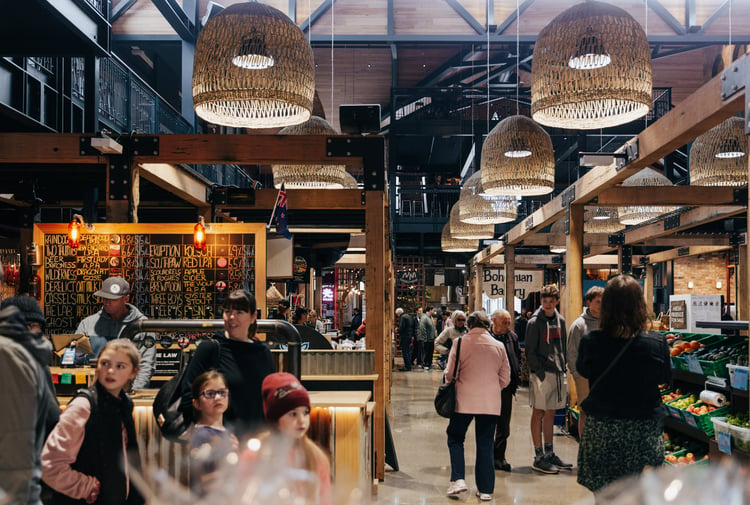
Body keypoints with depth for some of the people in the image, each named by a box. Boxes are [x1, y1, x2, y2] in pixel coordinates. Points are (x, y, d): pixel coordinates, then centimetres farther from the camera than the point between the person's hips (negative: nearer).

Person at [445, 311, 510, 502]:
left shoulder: (460, 343, -7)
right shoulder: (498, 346, 2)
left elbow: (450, 373, -4)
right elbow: (505, 378, 7)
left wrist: (455, 385, 17)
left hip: (465, 400, -2)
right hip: (491, 402, 3)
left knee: (455, 438, 14)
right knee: (485, 445, 10)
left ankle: (458, 479, 1)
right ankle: (485, 489, 14)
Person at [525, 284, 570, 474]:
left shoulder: (560, 321, 11)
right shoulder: (535, 322, -9)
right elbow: (530, 352, -11)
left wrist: (562, 368, 9)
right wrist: (540, 371, -16)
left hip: (557, 373, 7)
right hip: (541, 373, -7)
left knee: (550, 413, 14)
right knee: (538, 413, 0)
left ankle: (549, 453, 23)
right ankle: (539, 458, 4)